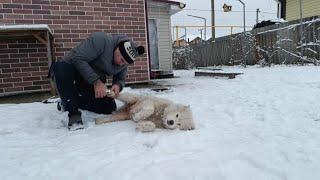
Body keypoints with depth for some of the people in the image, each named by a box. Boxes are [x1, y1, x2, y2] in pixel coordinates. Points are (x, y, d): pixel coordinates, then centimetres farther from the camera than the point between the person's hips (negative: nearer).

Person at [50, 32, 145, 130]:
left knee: (109, 107, -8)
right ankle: (73, 114, -26)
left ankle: (71, 102, 12)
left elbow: (120, 79, 4)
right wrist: (96, 81, -35)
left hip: (93, 84, 6)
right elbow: (77, 58, -31)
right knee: (61, 66, -40)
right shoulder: (101, 40, -27)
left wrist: (118, 85, -21)